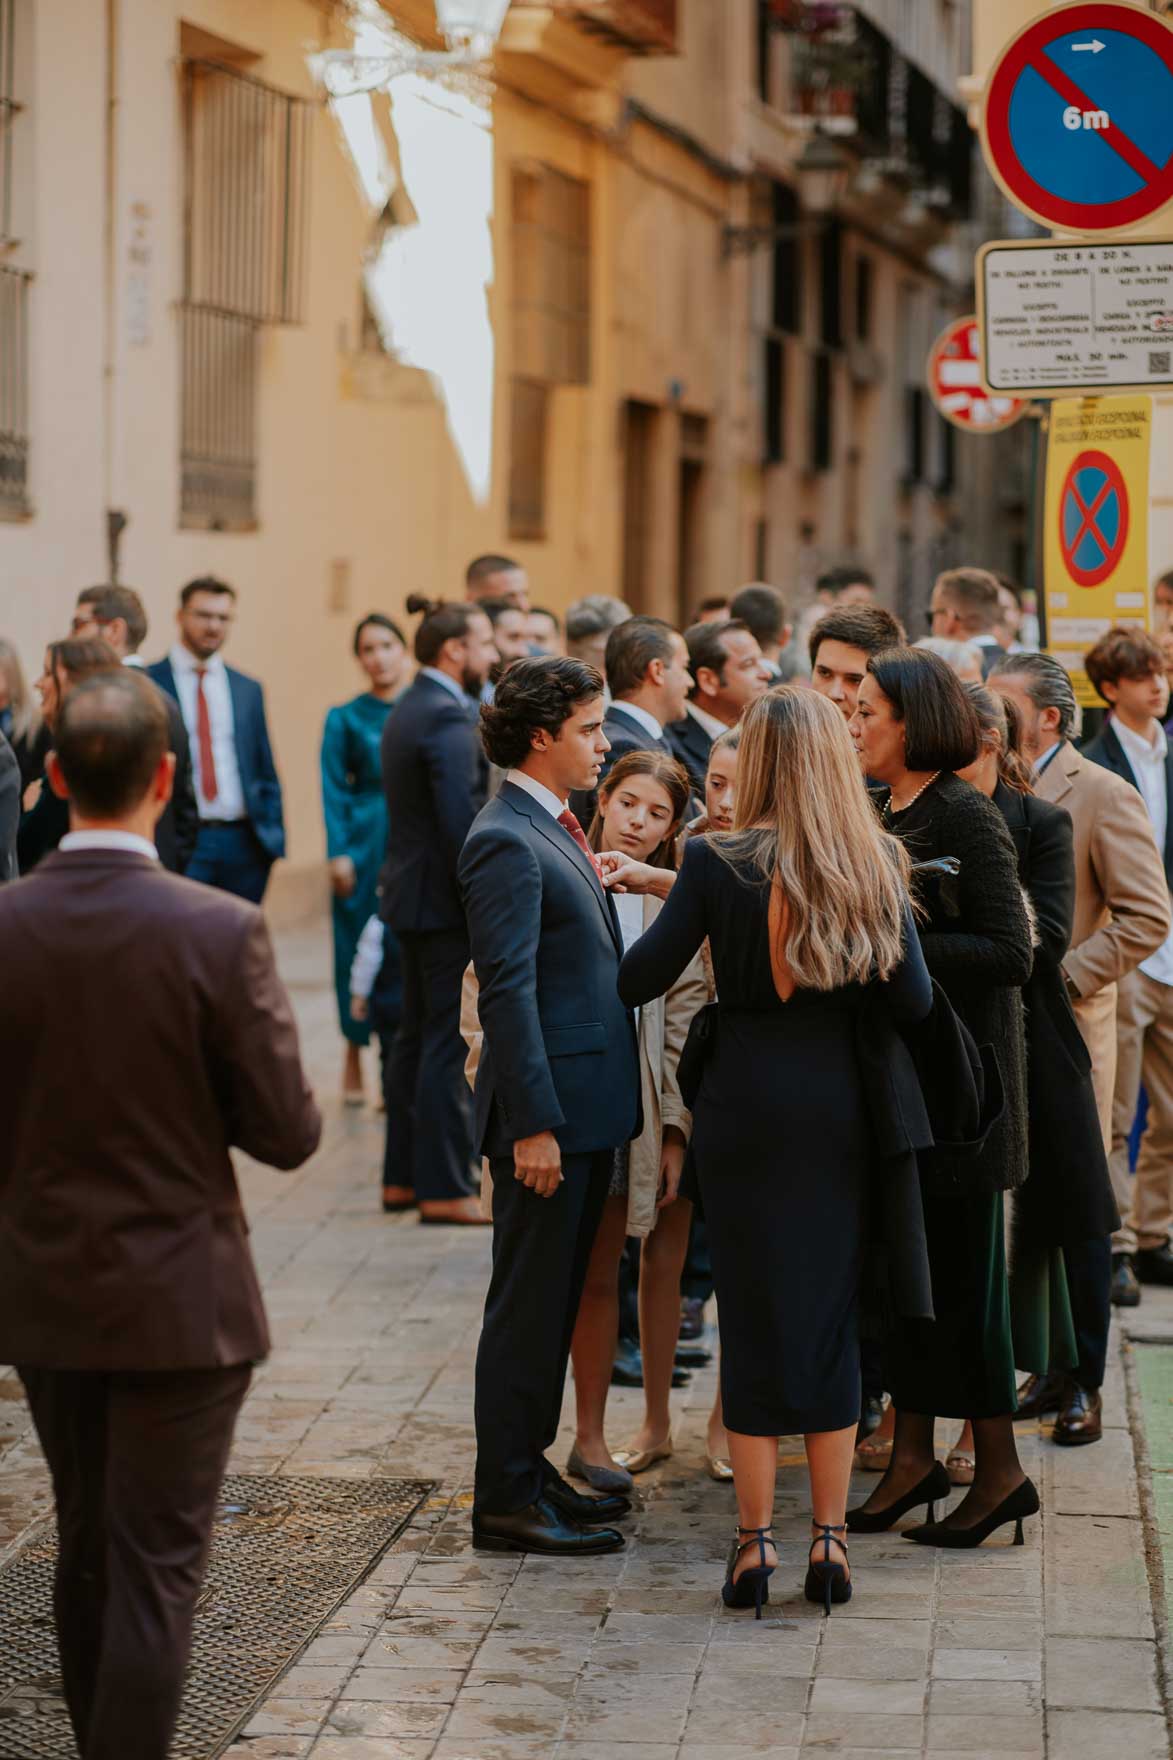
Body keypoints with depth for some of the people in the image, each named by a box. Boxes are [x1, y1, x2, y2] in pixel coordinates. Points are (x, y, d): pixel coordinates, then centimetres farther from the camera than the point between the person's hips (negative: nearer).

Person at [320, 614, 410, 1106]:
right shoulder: (345, 718, 4)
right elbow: (335, 789, 1)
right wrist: (338, 853, -9)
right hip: (366, 843, -1)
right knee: (359, 945, 2)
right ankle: (354, 1056, 15)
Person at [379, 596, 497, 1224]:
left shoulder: (408, 710, 13)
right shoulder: (447, 718, -18)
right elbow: (461, 823, -23)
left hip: (412, 892, 10)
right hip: (446, 901, -10)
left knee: (417, 1038, 15)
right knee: (449, 1046, -6)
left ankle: (403, 1177, 21)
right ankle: (444, 1188, -2)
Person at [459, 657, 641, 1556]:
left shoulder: (555, 831, 15)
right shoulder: (506, 841, -16)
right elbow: (508, 990, -20)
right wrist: (533, 1124, -22)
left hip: (587, 1102, 10)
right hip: (548, 1108, -10)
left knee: (555, 1302, 16)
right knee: (529, 1305, -2)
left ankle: (529, 1467, 26)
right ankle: (506, 1498, 4)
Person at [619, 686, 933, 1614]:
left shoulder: (719, 864, -10)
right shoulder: (877, 867, -2)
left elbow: (639, 980, -8)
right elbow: (916, 1001, -3)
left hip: (746, 1106, -2)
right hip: (840, 1109, 2)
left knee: (753, 1316, 5)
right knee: (834, 1313, 10)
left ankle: (756, 1541, 7)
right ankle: (830, 1539, 12)